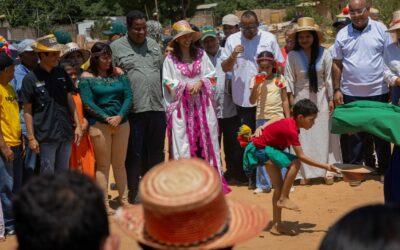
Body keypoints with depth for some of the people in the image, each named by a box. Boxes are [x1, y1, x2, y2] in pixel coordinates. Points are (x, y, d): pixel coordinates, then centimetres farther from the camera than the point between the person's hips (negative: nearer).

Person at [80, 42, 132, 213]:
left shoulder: (118, 73, 8)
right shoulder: (87, 77, -2)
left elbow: (128, 96, 2)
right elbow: (87, 103, -9)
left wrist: (120, 116, -13)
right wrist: (107, 118, -16)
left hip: (121, 122, 3)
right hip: (99, 124, -3)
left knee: (120, 164, 11)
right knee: (103, 165, 3)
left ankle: (124, 200, 21)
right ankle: (105, 205, 10)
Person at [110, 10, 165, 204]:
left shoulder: (154, 45, 13)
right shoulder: (116, 47, -2)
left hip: (157, 107, 5)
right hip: (133, 110, -4)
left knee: (156, 152, 13)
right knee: (134, 153, 3)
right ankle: (133, 192, 14)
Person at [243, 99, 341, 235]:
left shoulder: (290, 121, -3)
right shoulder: (291, 130, -30)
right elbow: (301, 156, -31)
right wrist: (326, 166, -30)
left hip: (266, 147, 10)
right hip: (260, 149, -10)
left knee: (279, 186, 7)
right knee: (295, 163, -25)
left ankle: (277, 224, 11)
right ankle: (283, 199, -13)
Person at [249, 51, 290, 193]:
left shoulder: (279, 79, 2)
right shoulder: (255, 80, 0)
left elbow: (285, 100, 6)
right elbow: (252, 101, -7)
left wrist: (288, 119, 2)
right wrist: (256, 85, -20)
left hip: (278, 118, 0)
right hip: (262, 119, 0)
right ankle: (263, 184, 14)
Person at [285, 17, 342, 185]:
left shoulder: (324, 54, -5)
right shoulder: (292, 56, -5)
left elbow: (328, 78, 0)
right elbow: (289, 80, -3)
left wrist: (331, 99, 2)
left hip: (320, 97, 0)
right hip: (301, 98, 0)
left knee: (323, 133, 4)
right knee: (303, 136, 3)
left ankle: (327, 171, 13)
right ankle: (305, 172, 12)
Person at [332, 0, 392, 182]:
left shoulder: (380, 30, -1)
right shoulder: (343, 34, 2)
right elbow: (337, 64, 5)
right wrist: (337, 90, 1)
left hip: (378, 92, 0)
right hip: (351, 93, 1)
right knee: (353, 134, 7)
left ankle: (384, 169, 20)